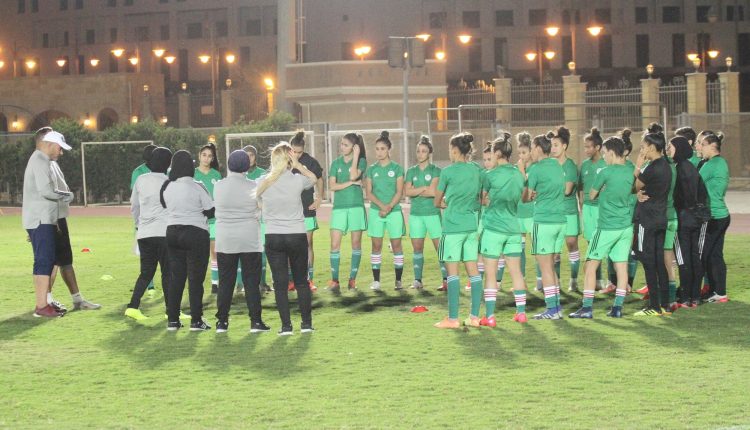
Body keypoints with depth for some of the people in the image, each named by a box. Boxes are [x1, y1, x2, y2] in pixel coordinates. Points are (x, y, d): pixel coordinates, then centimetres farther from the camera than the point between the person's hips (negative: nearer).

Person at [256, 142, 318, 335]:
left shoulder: (263, 182, -5)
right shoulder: (297, 180, -7)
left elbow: (259, 204, 11)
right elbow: (314, 178, 14)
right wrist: (298, 165, 2)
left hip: (273, 237, 0)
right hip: (297, 235, 0)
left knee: (280, 283, 4)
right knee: (301, 281, 12)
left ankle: (286, 325, 2)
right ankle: (306, 323, 14)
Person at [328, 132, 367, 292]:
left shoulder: (361, 161, 2)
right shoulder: (336, 163, 10)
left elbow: (353, 176, -18)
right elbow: (332, 186, 0)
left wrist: (356, 156, -13)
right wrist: (351, 183, -9)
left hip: (356, 206, -2)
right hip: (339, 207, 2)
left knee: (356, 244, 3)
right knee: (335, 244, -7)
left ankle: (352, 279, 11)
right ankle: (334, 280, -3)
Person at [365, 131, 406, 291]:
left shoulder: (397, 168, 2)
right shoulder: (371, 169, 8)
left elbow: (399, 192, -2)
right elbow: (368, 192, 3)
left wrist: (389, 207, -15)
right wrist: (381, 205, -13)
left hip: (394, 211, -2)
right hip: (375, 211, 2)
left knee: (396, 244, -1)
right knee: (376, 245, 1)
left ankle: (398, 280, 4)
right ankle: (376, 280, 5)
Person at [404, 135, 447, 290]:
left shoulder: (435, 170, -1)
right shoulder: (411, 171, 10)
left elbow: (433, 192, -14)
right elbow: (407, 191, -4)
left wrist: (415, 191, -6)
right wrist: (424, 188, -11)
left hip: (433, 213, -4)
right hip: (415, 214, 4)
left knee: (440, 247, -6)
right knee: (417, 248, 6)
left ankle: (446, 280, -6)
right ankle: (417, 280, 13)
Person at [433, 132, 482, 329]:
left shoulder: (448, 172, -8)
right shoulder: (477, 170, 7)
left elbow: (437, 202, 3)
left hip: (453, 225, -5)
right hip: (472, 225, 5)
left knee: (452, 271, -2)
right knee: (473, 270, 7)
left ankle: (452, 318, -2)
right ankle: (475, 316, 9)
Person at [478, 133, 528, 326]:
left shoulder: (491, 176, -10)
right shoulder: (519, 175, 5)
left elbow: (483, 200, -2)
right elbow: (519, 198, 13)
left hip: (493, 228, -5)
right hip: (513, 228, 5)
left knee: (490, 273, 1)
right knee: (516, 272, 12)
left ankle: (490, 316, 0)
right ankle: (521, 312, 14)